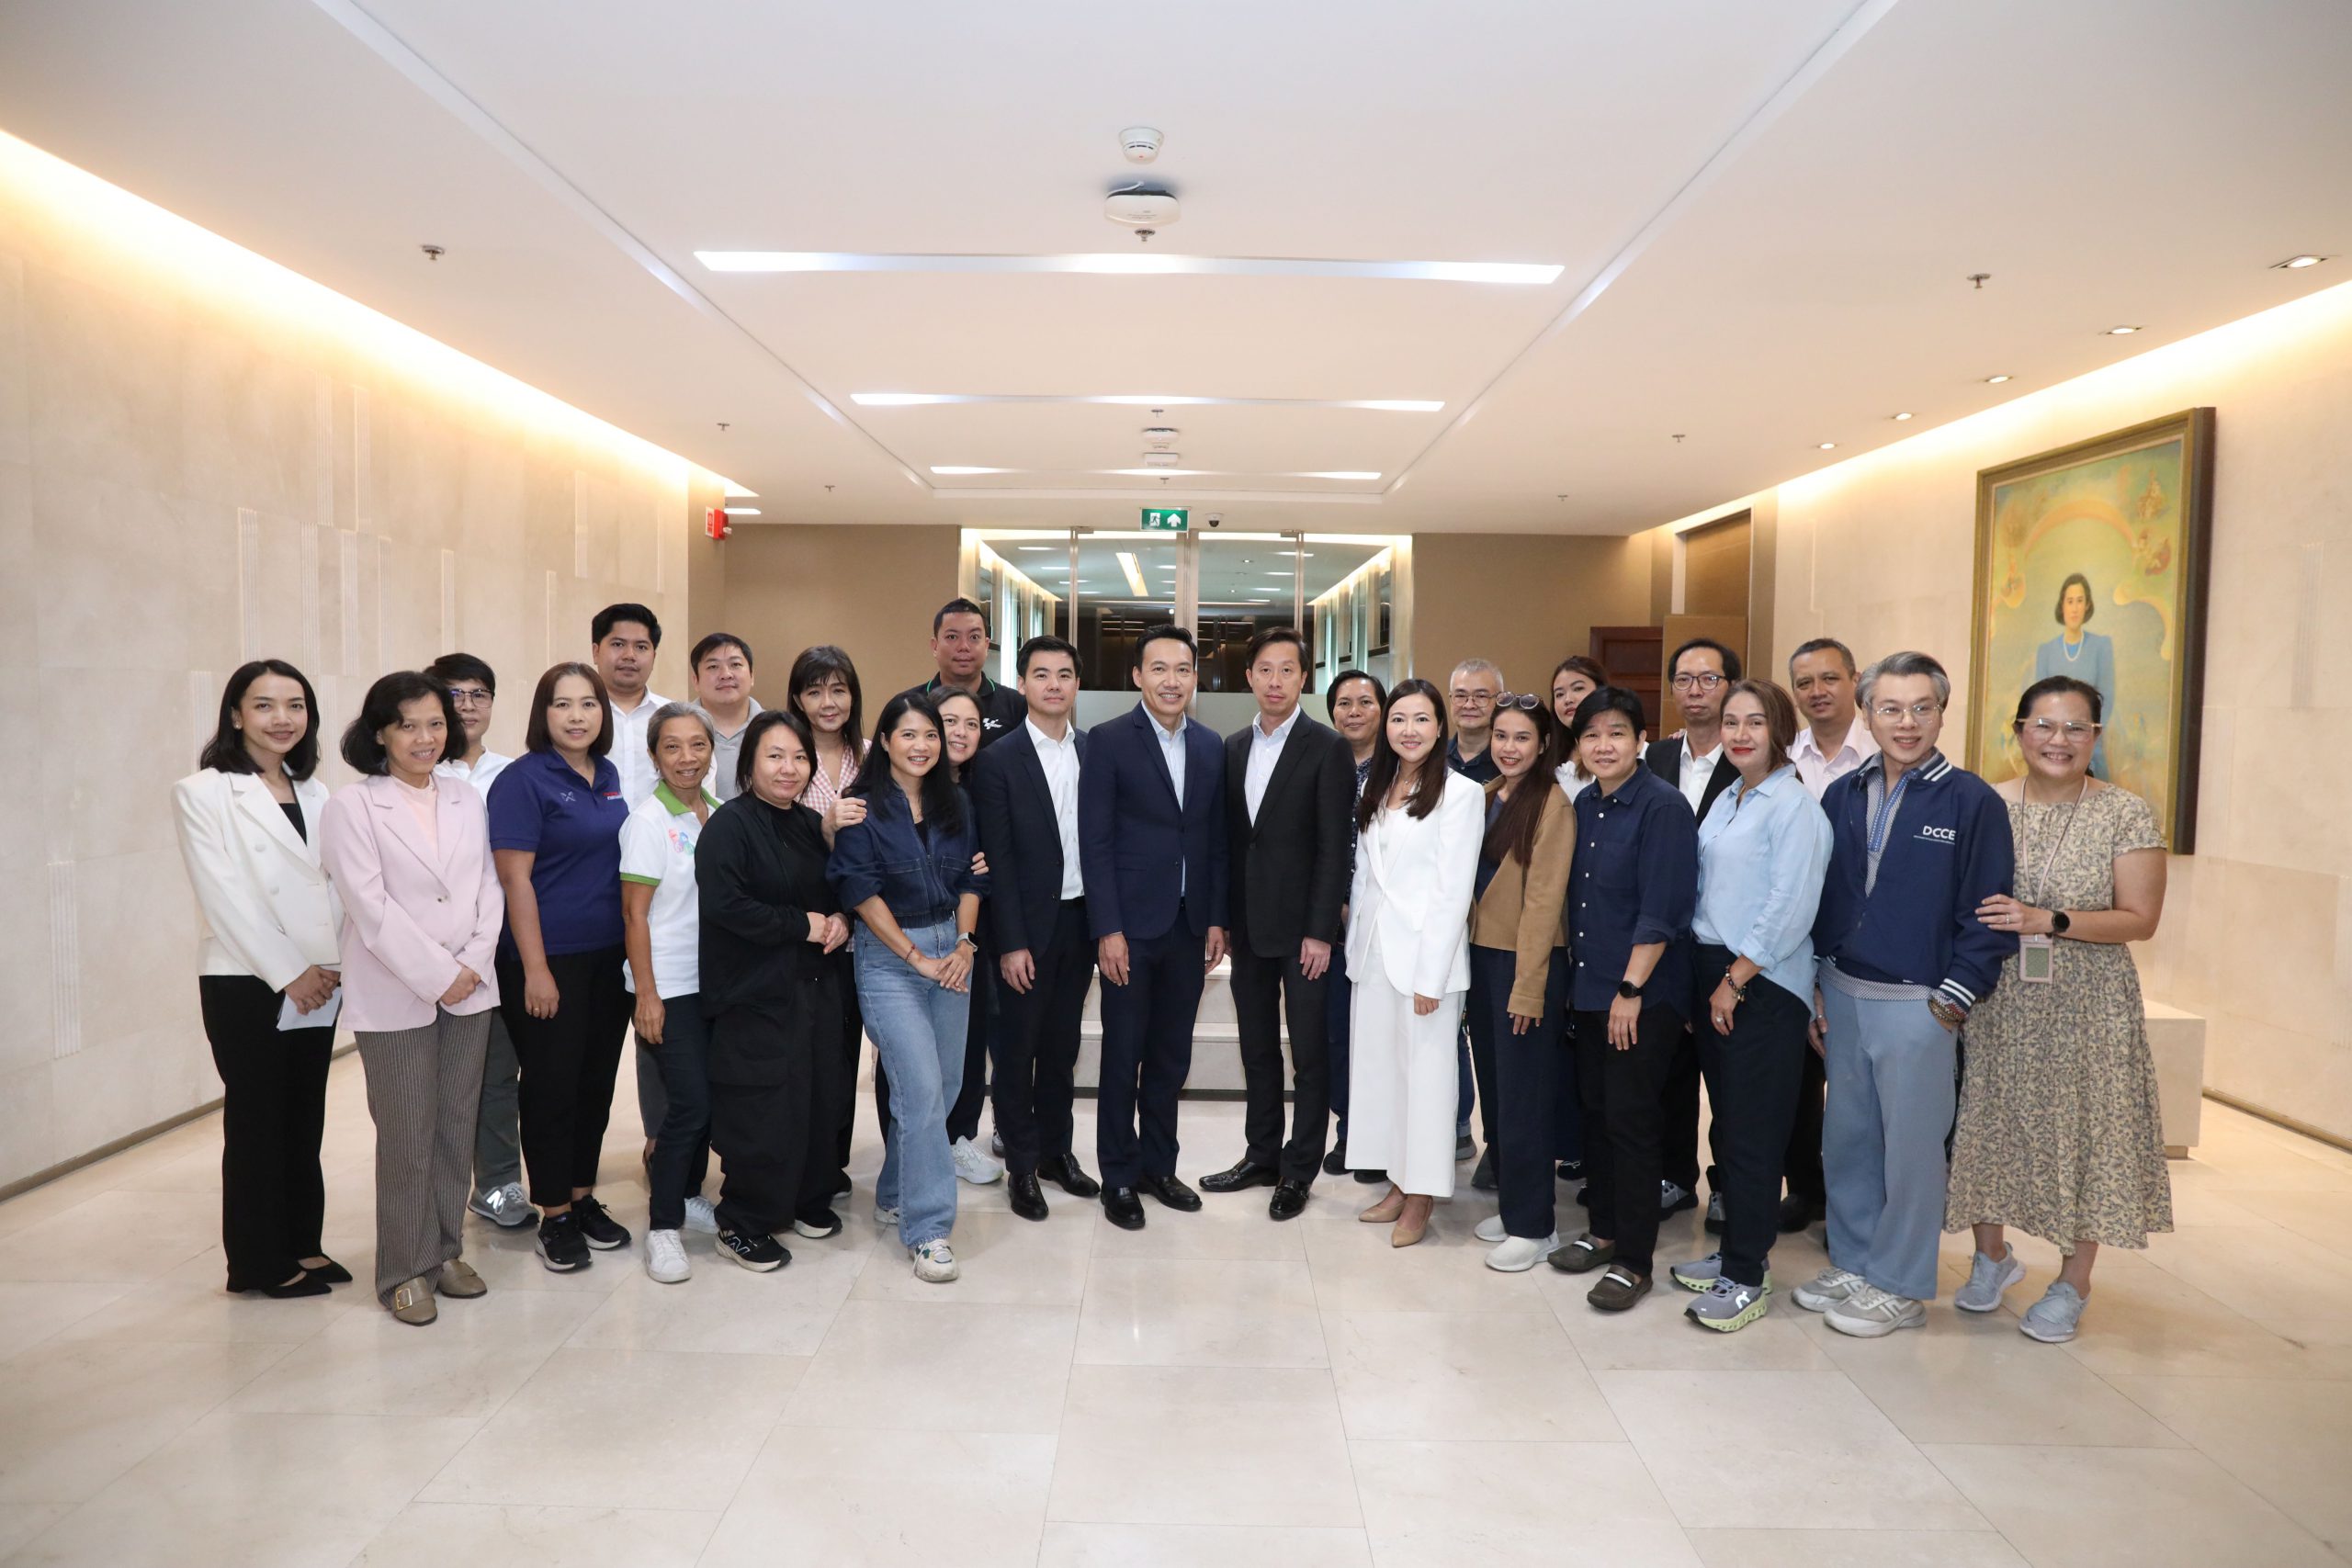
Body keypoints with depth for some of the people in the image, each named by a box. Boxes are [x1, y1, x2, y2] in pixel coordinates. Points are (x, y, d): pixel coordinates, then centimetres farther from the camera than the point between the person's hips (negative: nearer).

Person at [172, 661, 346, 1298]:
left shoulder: (314, 792, 11)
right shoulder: (203, 792, -5)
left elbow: (335, 884, 9)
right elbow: (223, 896, -12)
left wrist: (330, 965, -5)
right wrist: (288, 973, -15)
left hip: (317, 985, 5)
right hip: (244, 984, -5)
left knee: (306, 1120, 12)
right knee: (255, 1121, 5)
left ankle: (302, 1244, 24)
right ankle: (261, 1262, 16)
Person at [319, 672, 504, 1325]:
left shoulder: (466, 799, 9)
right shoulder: (352, 806, -6)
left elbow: (488, 888, 8)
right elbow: (371, 908, -12)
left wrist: (473, 963, -6)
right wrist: (436, 975, -14)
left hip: (468, 989, 5)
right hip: (395, 996, -4)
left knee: (457, 1130, 11)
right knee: (407, 1138, 2)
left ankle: (446, 1251, 24)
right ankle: (406, 1270, 15)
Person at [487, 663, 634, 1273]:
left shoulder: (609, 776, 9)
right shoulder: (524, 780, -10)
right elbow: (516, 878, -14)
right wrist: (535, 969, -16)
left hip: (608, 957, 6)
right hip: (549, 960, -6)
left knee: (597, 1080, 13)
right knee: (551, 1084, 3)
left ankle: (584, 1198, 27)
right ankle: (554, 1216, 16)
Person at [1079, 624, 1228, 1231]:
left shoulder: (1210, 747, 9)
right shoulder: (1108, 741, -7)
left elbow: (1216, 839, 11)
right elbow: (1095, 842, -10)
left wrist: (1217, 920, 6)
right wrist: (1108, 929, -14)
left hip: (1190, 926, 5)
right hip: (1131, 925, -4)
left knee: (1172, 1055, 13)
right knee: (1123, 1056, 5)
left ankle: (1158, 1165, 28)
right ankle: (1119, 1178, 19)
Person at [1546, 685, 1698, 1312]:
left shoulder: (1664, 807, -14)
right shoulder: (1584, 805, 8)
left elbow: (1660, 910, -17)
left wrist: (1631, 989, -18)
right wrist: (1578, 974, 12)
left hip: (1644, 994, -7)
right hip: (1589, 987, 7)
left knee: (1631, 1119, -2)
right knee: (1596, 1109, 14)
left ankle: (1634, 1260, 9)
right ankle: (1604, 1230, 28)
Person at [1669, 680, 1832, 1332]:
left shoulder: (1794, 805, -12)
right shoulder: (1725, 801, 13)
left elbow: (1790, 909, -17)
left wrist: (1735, 981, -14)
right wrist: (1708, 979, 10)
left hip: (1763, 985, -8)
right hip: (1713, 973, 8)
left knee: (1753, 1132, 0)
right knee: (1726, 1121, 14)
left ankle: (1747, 1278, 10)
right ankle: (1736, 1248, 27)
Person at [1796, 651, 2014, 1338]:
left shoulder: (1973, 802, -7)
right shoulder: (1843, 796, 7)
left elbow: (1988, 917, -8)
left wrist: (1951, 1003, -11)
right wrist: (1816, 987, 8)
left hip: (1917, 1007, -5)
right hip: (1843, 996, 5)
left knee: (1911, 1148, 5)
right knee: (1845, 1138, 13)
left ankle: (1900, 1287, 20)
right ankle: (1852, 1264, 28)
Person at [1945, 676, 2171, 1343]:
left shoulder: (2126, 813, -5)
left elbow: (2140, 918, -8)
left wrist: (2047, 921, -20)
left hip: (2085, 1007, -2)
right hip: (1997, 1001, 2)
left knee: (2082, 1131, 5)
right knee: (1989, 1123, 9)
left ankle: (2073, 1283, 24)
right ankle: (1992, 1255, 32)